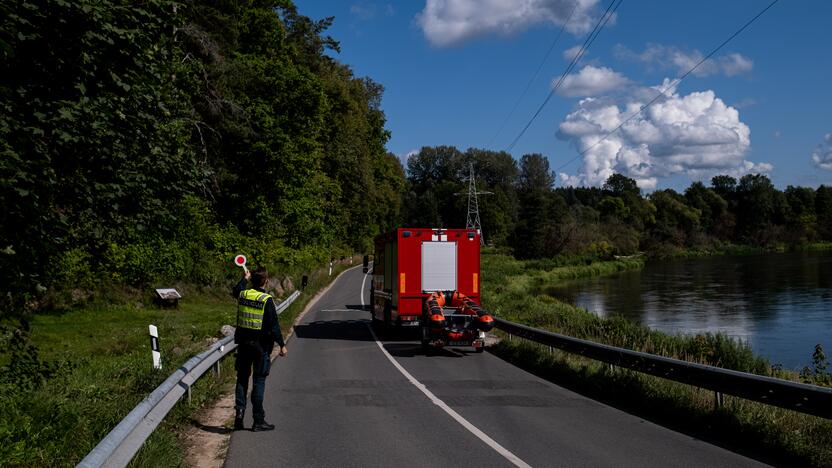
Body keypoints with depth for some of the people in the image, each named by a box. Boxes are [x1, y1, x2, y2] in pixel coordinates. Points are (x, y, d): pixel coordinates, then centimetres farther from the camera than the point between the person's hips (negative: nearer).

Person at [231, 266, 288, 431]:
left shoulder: (243, 295, 0)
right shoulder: (267, 300, -15)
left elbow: (235, 291, 27)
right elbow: (274, 325, -14)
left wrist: (245, 278, 39)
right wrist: (282, 344, -7)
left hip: (243, 344, 4)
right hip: (261, 346, -4)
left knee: (242, 379, 14)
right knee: (259, 381, 2)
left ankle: (239, 415, 11)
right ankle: (258, 420, 5)